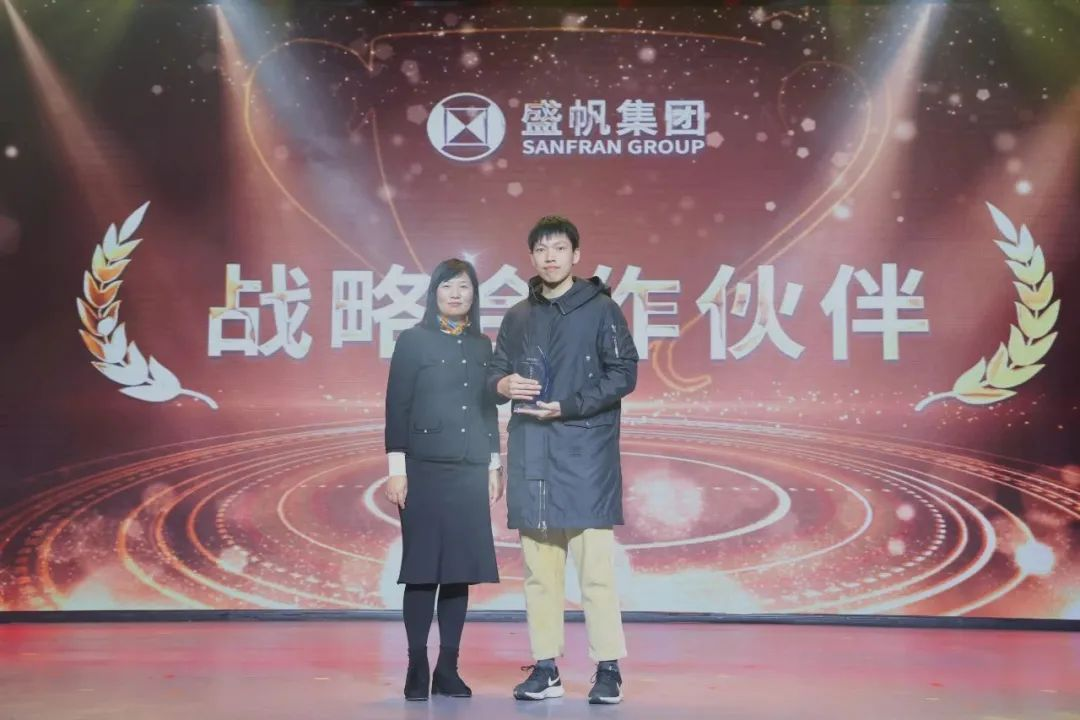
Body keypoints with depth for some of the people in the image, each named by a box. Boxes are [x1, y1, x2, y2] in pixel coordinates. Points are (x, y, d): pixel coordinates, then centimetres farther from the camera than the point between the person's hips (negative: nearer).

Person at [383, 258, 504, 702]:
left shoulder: (483, 346, 13)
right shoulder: (413, 341, 1)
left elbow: (489, 411, 14)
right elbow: (396, 407, -3)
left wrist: (494, 468, 9)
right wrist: (396, 469, -9)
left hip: (470, 472, 4)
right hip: (424, 470, -4)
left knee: (461, 567, 3)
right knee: (423, 567, -3)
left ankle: (448, 668, 9)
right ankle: (417, 668, 4)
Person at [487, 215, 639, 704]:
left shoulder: (600, 308, 2)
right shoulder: (518, 317, 16)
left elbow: (624, 373, -4)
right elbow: (496, 371, 18)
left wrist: (568, 407, -13)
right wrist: (503, 384, -6)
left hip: (585, 451, -5)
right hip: (531, 453, 5)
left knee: (595, 567, -6)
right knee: (539, 569, 7)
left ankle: (608, 668, 1)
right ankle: (545, 668, 14)